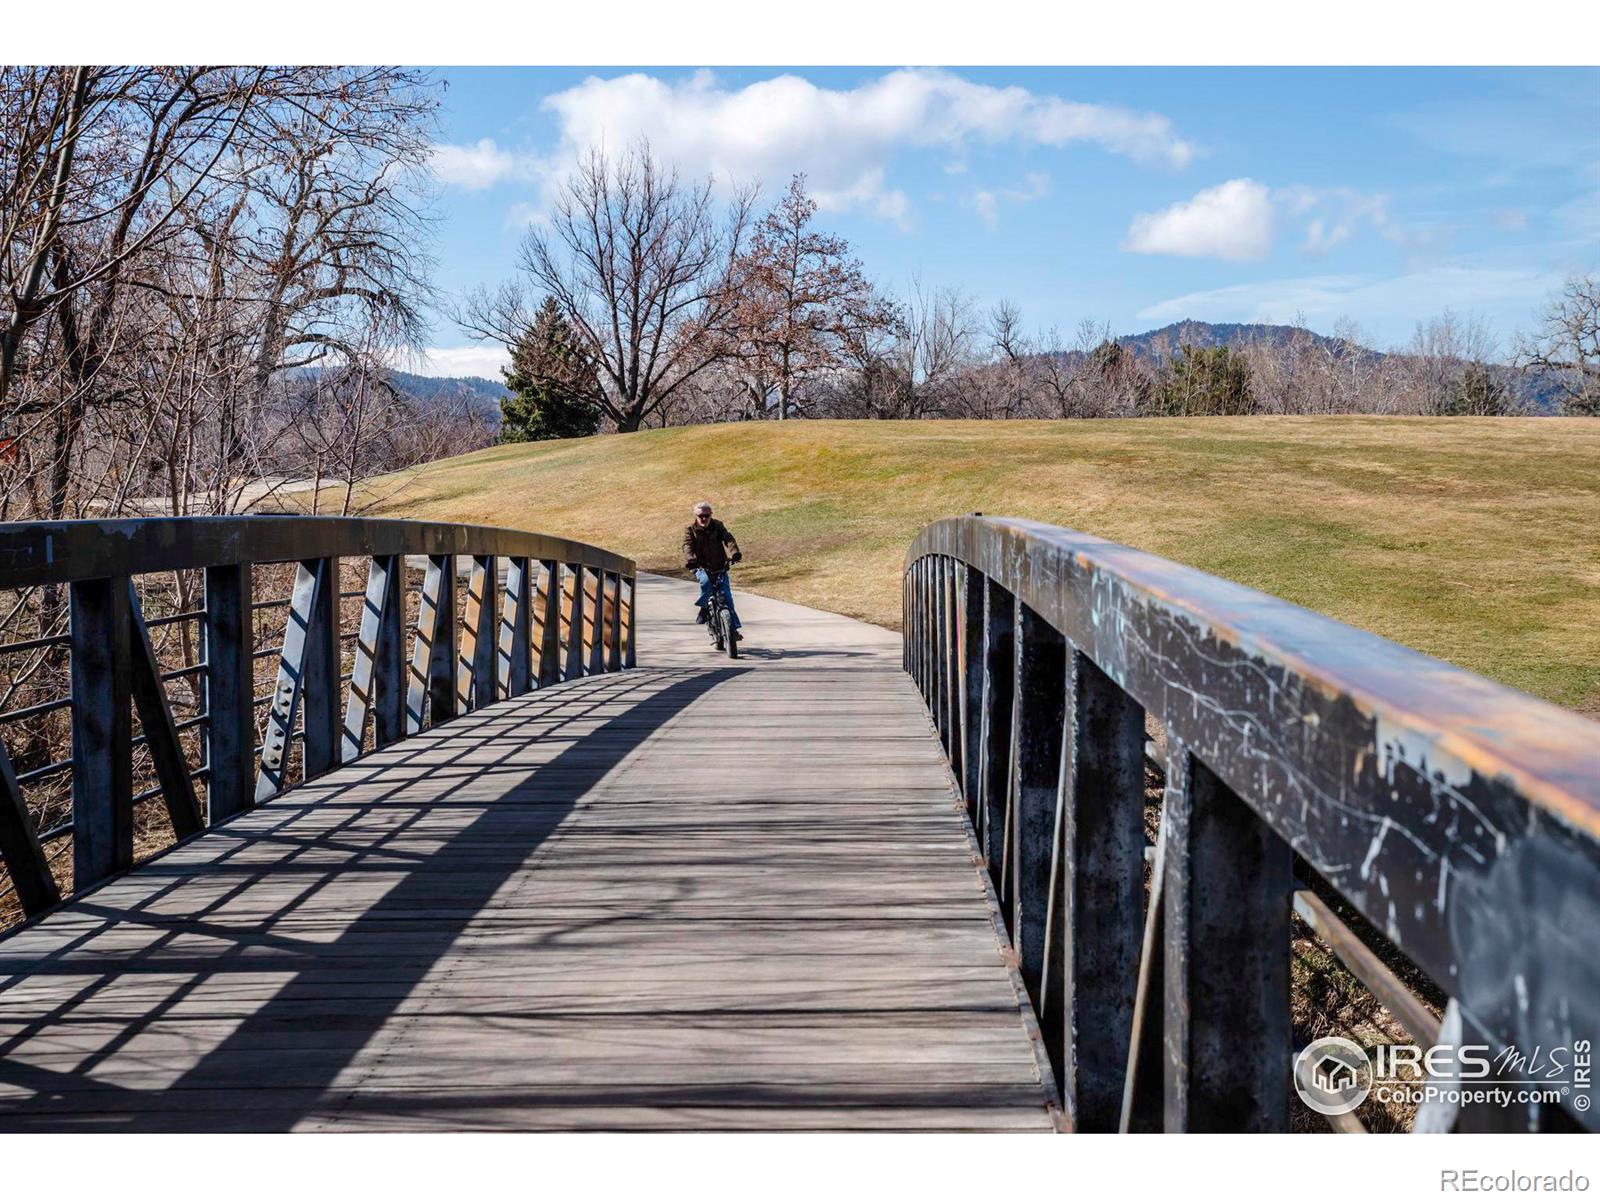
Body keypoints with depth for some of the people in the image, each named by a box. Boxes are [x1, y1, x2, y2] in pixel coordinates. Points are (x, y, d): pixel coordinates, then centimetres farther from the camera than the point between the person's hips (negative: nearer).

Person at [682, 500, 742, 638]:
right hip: (701, 567, -1)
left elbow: (728, 539, -16)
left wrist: (734, 553, -37)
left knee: (726, 596, -7)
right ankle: (703, 609, -13)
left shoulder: (718, 526, 1)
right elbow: (687, 546, -17)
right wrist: (690, 559, -40)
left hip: (720, 567, 1)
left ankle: (734, 628, 0)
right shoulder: (690, 529, -2)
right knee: (705, 581, -35)